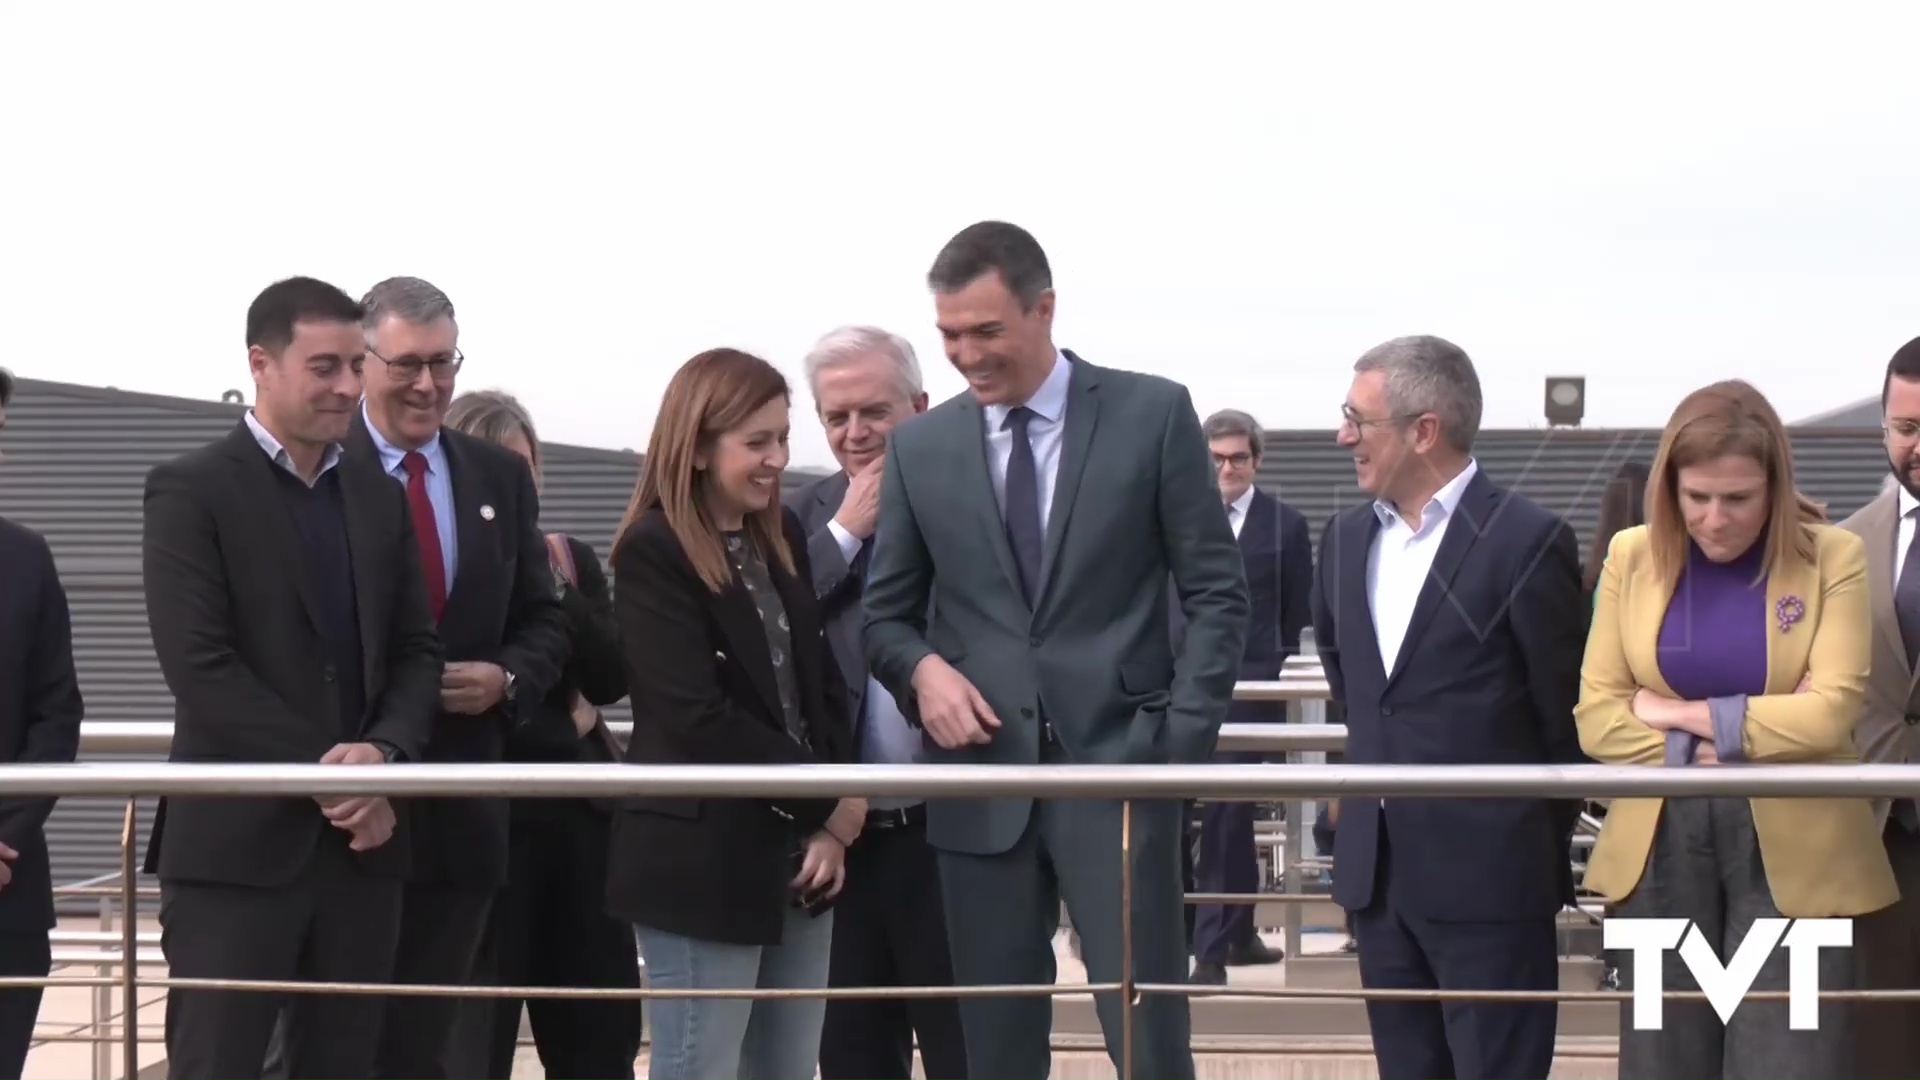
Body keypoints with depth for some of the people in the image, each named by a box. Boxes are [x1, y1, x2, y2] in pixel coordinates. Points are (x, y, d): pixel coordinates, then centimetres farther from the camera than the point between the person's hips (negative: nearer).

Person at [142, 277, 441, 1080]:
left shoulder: (382, 500, 15)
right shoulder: (191, 491, -4)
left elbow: (416, 653, 12)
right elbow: (199, 666, -13)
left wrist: (383, 755, -9)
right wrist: (324, 774, -15)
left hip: (361, 841, 6)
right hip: (237, 841, -5)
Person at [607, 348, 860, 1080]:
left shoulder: (783, 536, 11)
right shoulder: (653, 553, -11)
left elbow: (822, 682, 11)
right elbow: (698, 719, -18)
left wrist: (831, 824, -4)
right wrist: (831, 804, -12)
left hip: (796, 852, 7)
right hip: (703, 861, -7)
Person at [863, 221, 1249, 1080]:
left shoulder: (1152, 415, 0)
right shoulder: (919, 447, 7)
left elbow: (1216, 592, 2)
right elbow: (885, 614, 14)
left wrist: (1184, 741, -8)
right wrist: (922, 669, -8)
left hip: (1118, 767, -3)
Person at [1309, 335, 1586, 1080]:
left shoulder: (1524, 542, -11)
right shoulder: (1347, 537, 9)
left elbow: (1566, 710, -4)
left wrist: (1542, 843, 4)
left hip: (1487, 875, -6)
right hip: (1377, 868, 7)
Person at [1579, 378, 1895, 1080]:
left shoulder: (1832, 557, -3)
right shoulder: (1632, 556, 4)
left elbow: (1831, 711, -12)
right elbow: (1596, 716, 1)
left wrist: (1684, 715, -8)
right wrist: (1704, 752, -12)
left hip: (1793, 853, -2)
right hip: (1659, 848, 3)